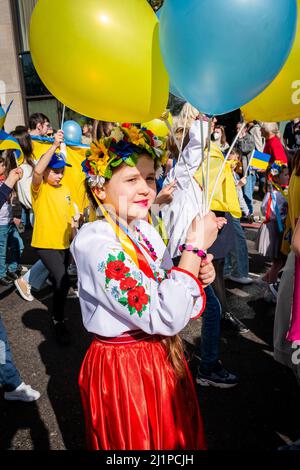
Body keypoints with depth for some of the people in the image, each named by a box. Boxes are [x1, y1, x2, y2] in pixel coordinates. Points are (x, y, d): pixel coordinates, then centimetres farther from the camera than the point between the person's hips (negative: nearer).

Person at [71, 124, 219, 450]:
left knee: (176, 437, 28)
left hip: (164, 358, 8)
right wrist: (195, 247, -25)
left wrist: (197, 273, -11)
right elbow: (164, 318, -31)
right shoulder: (95, 241, -26)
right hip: (123, 370, -8)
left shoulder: (144, 230, -1)